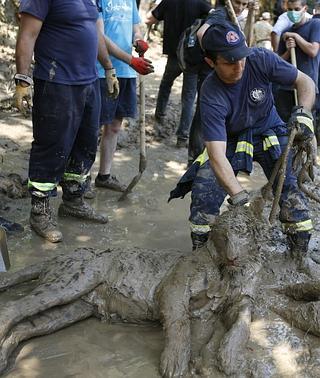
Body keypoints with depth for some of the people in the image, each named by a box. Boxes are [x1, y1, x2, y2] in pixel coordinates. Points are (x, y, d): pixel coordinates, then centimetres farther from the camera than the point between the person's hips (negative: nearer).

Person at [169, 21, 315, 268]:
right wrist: (238, 197, -48)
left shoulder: (261, 60, -23)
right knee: (204, 190, -17)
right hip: (231, 141, -1)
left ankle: (300, 255, 2)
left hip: (269, 133, 2)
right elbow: (216, 154, -37)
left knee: (292, 187, -15)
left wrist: (303, 114, -32)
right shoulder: (211, 96, -30)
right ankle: (200, 253, 4)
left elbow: (305, 82, -11)